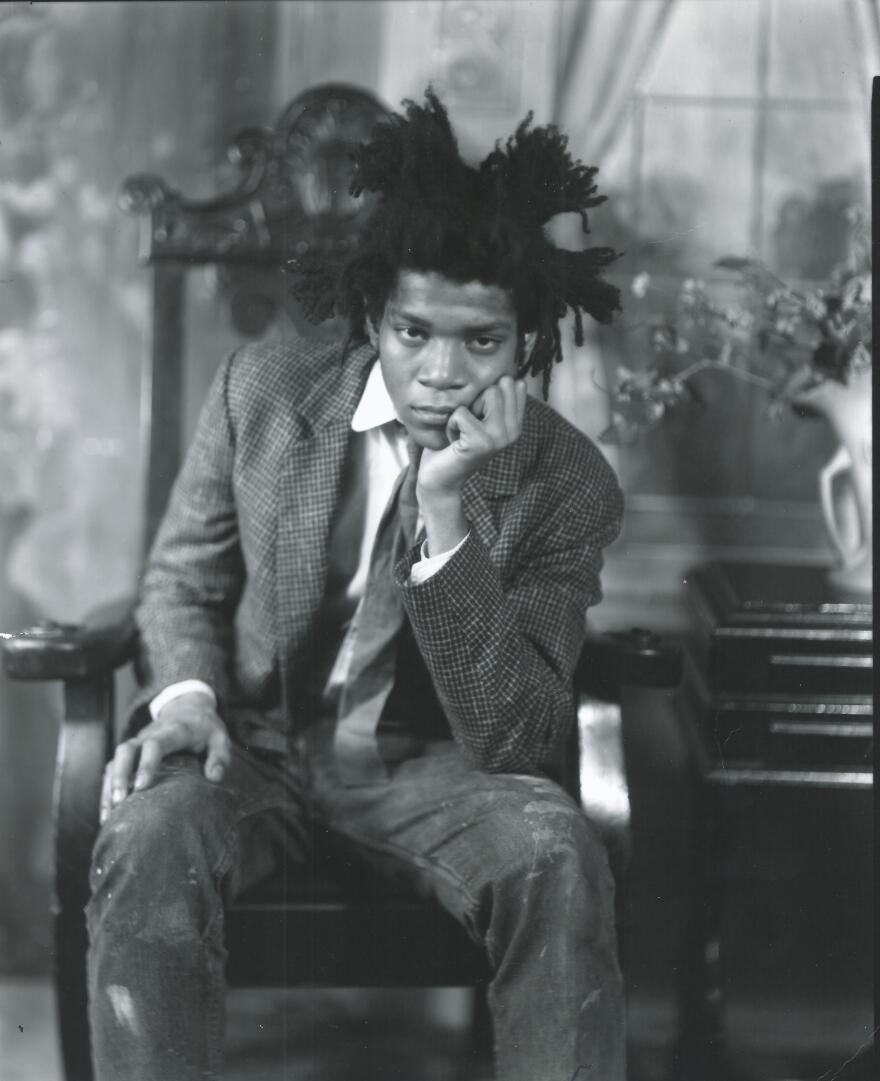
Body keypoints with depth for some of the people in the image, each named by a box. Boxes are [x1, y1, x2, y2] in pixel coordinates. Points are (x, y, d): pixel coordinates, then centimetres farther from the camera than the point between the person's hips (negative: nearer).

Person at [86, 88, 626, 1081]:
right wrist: (185, 693, -16)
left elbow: (510, 742, -18)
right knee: (148, 839, -32)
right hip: (252, 743, 1)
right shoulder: (260, 389, -5)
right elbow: (181, 579, 8)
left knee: (557, 856, -31)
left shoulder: (567, 485, -11)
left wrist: (446, 508, -28)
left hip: (426, 768, -1)